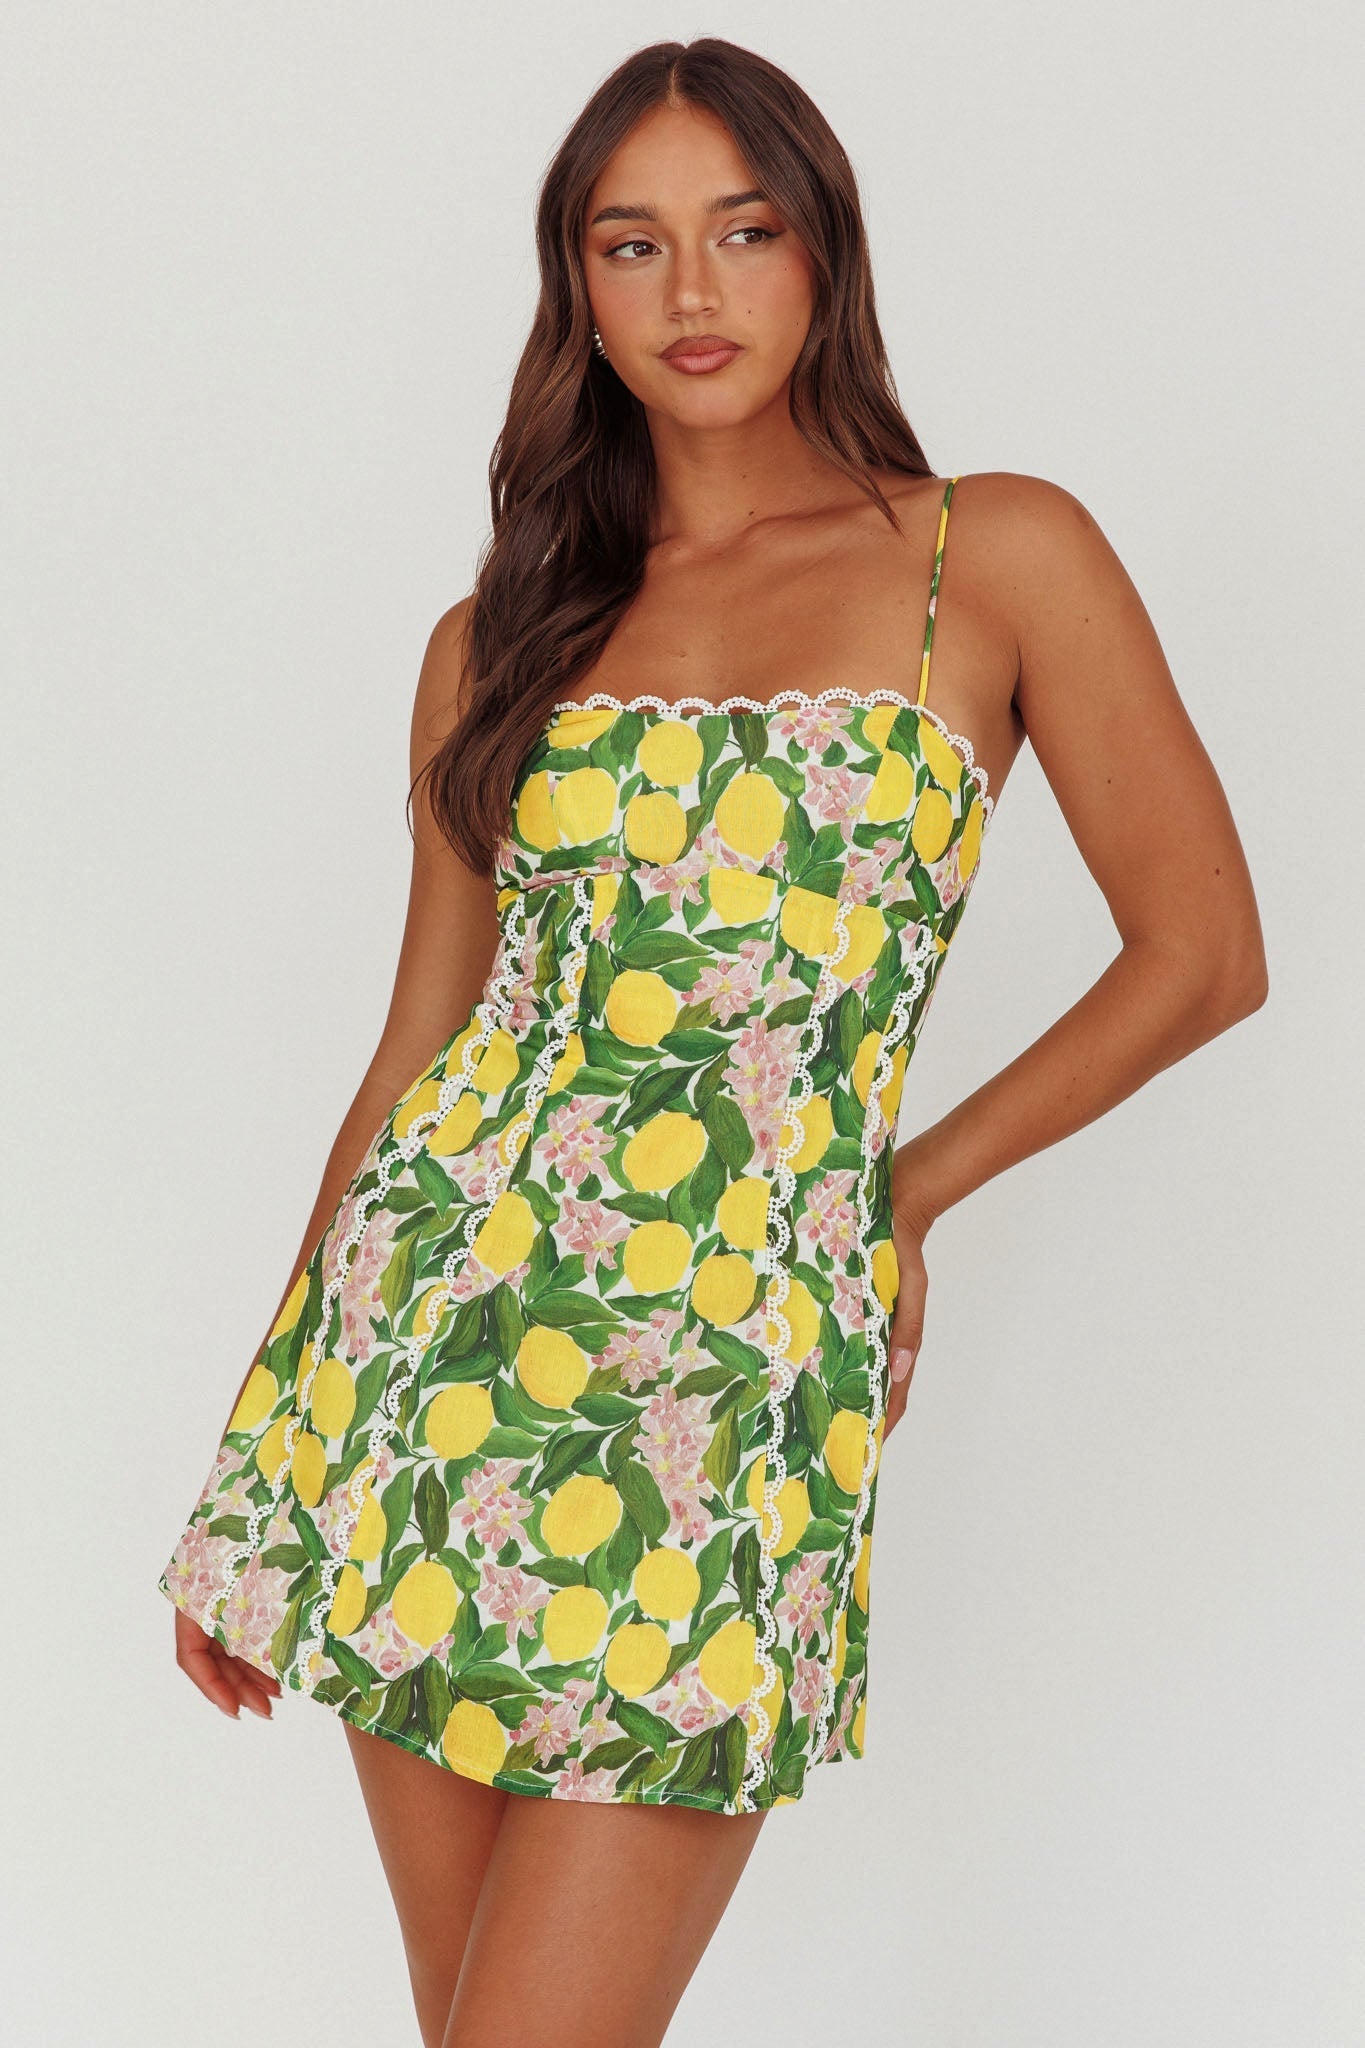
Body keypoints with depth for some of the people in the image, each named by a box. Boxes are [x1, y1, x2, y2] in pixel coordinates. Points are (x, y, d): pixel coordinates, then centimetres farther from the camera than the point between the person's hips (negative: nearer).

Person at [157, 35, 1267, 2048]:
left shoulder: (1000, 559, 3)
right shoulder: (498, 644, 11)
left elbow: (1205, 949, 4)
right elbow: (421, 1042, 12)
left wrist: (907, 1184, 9)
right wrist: (260, 1473, 12)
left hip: (739, 1365, -3)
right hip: (443, 1337, 4)